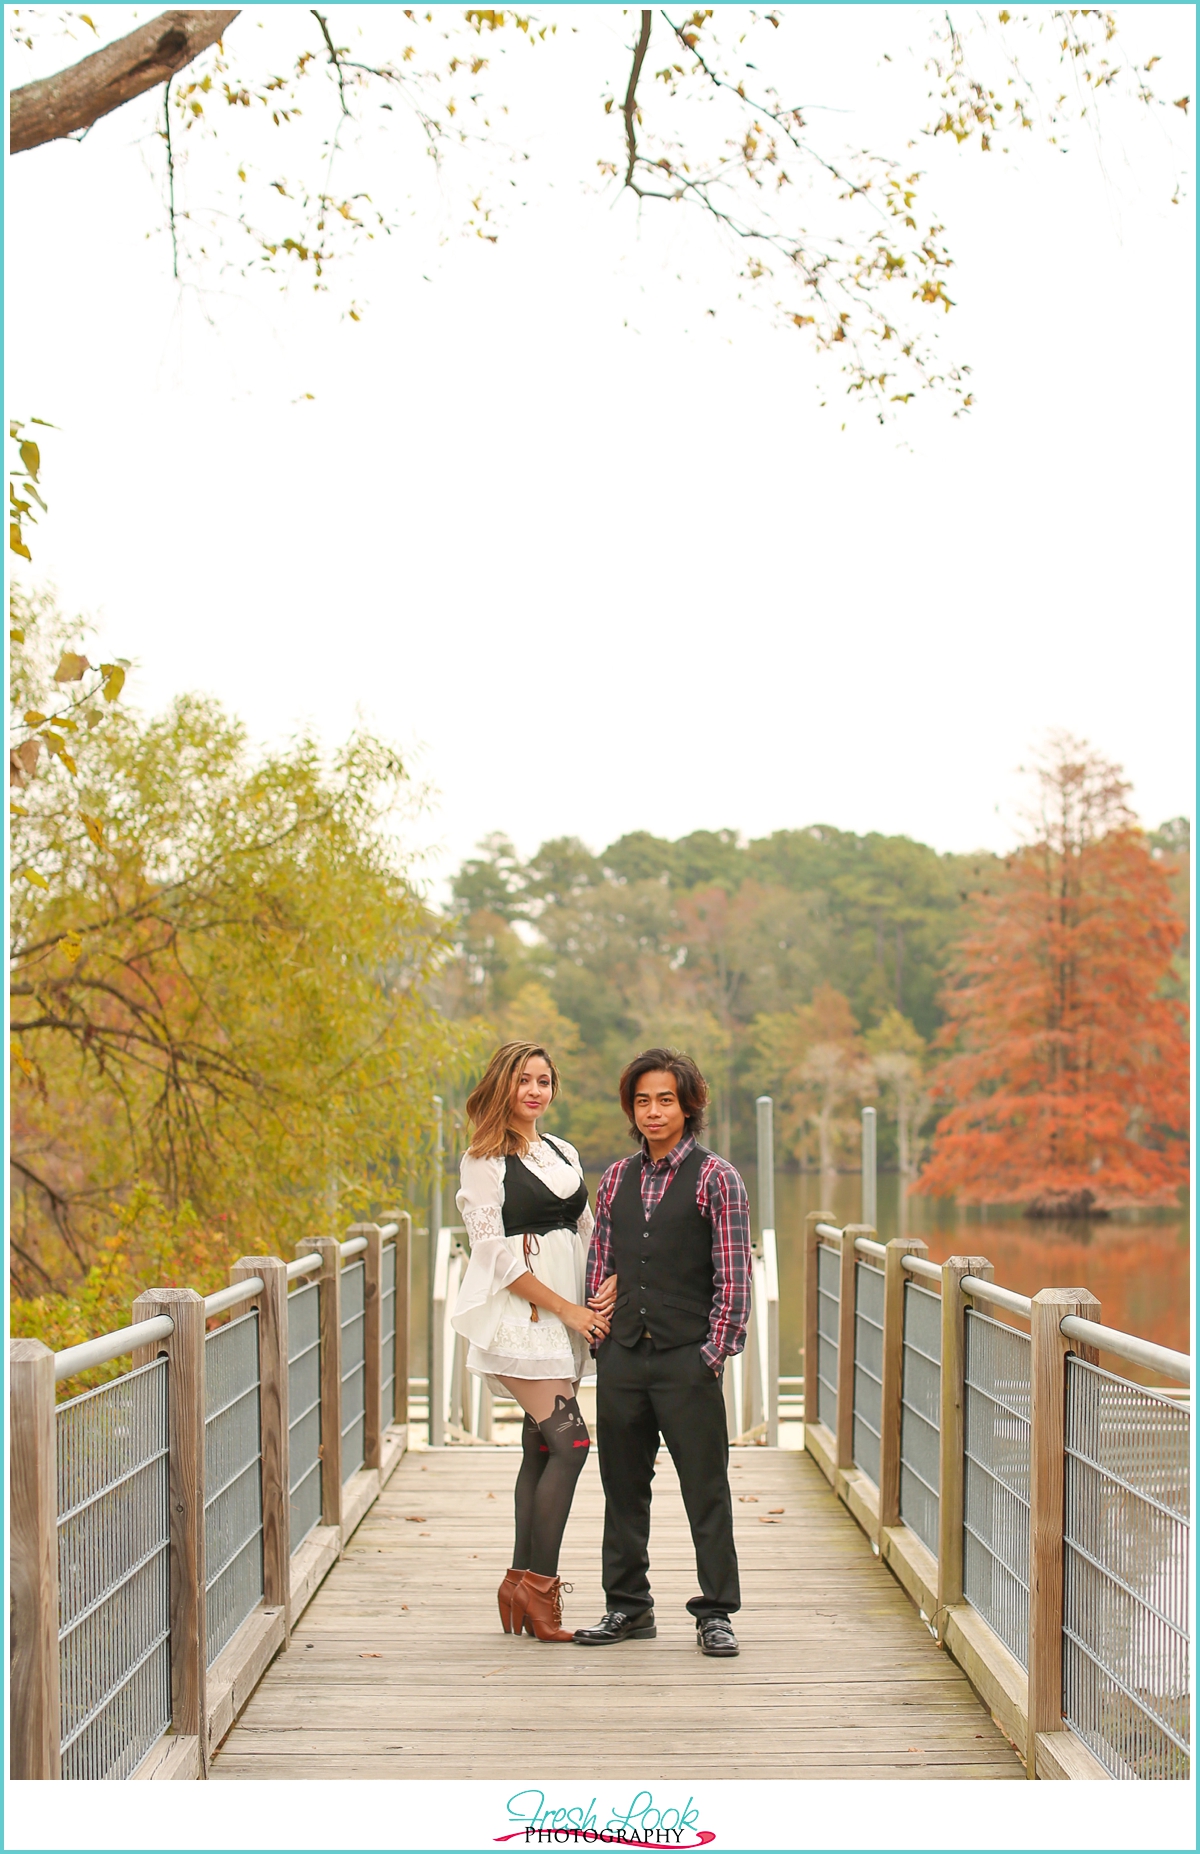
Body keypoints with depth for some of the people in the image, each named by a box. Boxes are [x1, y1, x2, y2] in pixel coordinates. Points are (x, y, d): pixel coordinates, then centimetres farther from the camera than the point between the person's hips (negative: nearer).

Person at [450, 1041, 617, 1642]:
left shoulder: (563, 1154, 17)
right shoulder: (483, 1160, -3)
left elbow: (587, 1230, 21)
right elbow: (495, 1252, -9)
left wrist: (608, 1283, 0)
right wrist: (566, 1308, -11)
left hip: (568, 1316, 7)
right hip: (519, 1314, -7)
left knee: (541, 1447, 6)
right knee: (570, 1441, -15)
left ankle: (521, 1585, 12)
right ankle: (539, 1585, -9)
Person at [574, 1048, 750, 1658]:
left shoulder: (716, 1178, -1)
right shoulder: (616, 1179, 12)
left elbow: (733, 1273, -4)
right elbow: (600, 1266, 15)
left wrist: (714, 1352, -9)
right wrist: (600, 1339, 7)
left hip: (687, 1360, -4)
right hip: (622, 1358, 5)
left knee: (705, 1488, 0)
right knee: (623, 1486, 11)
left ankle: (715, 1614, 9)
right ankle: (628, 1607, 22)